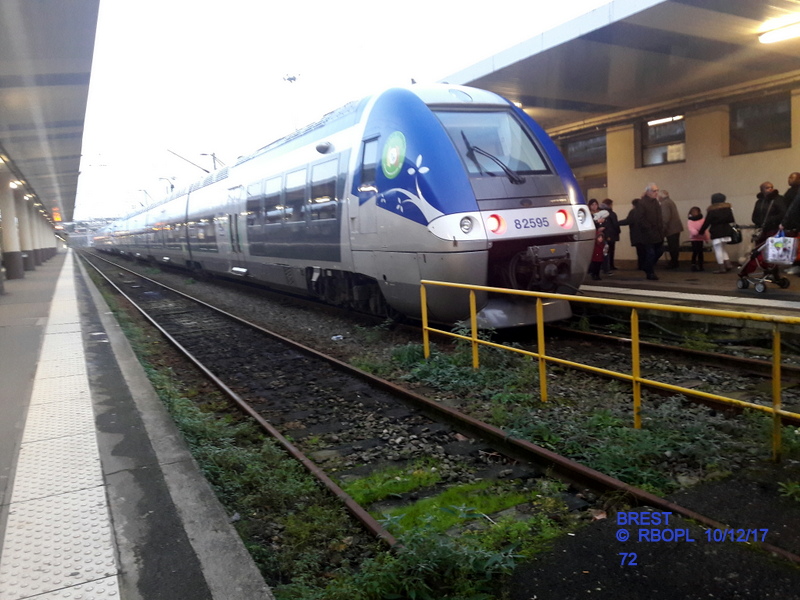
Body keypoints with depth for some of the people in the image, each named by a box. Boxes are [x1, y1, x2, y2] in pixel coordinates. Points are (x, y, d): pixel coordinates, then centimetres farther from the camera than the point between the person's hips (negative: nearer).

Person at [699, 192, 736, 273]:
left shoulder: (711, 210, -8)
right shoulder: (727, 207, 6)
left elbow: (707, 222, -7)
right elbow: (732, 219, 10)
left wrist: (701, 231, 2)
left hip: (716, 232, -6)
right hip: (726, 230, 6)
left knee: (718, 250, -2)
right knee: (722, 248, 21)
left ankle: (721, 267, -3)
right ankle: (728, 263, 10)